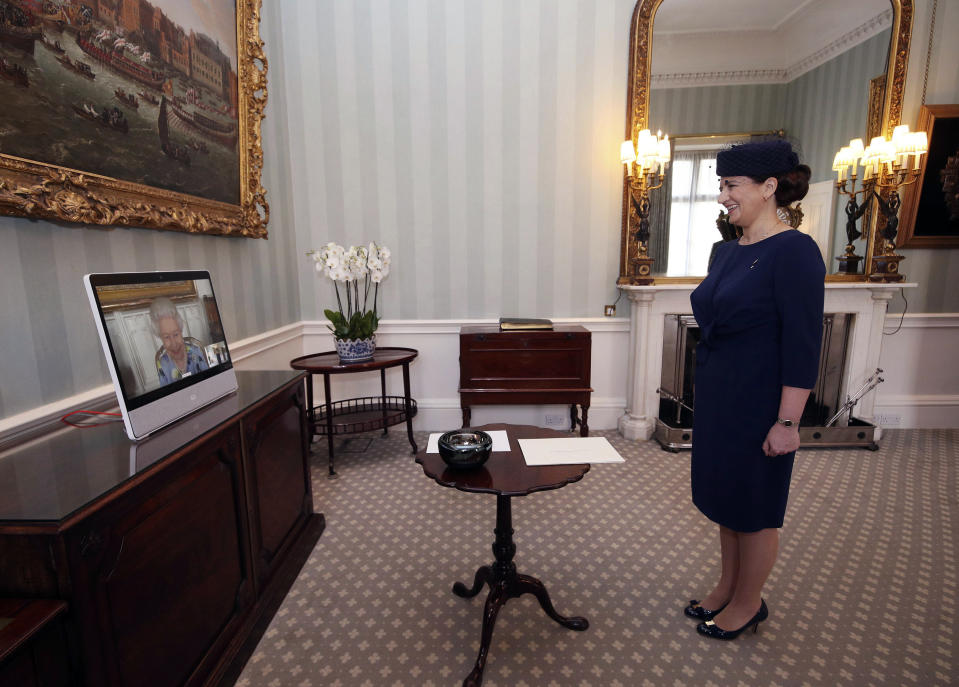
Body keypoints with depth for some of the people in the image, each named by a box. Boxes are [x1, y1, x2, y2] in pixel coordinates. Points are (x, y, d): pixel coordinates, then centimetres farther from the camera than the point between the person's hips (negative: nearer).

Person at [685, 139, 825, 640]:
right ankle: (727, 587, 39)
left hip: (759, 404, -8)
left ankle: (748, 604, 31)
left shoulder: (794, 251, -15)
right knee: (724, 496, 19)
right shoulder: (726, 251, 9)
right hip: (716, 397, 8)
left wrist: (787, 422, -19)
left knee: (755, 506, 10)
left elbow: (803, 345, -18)